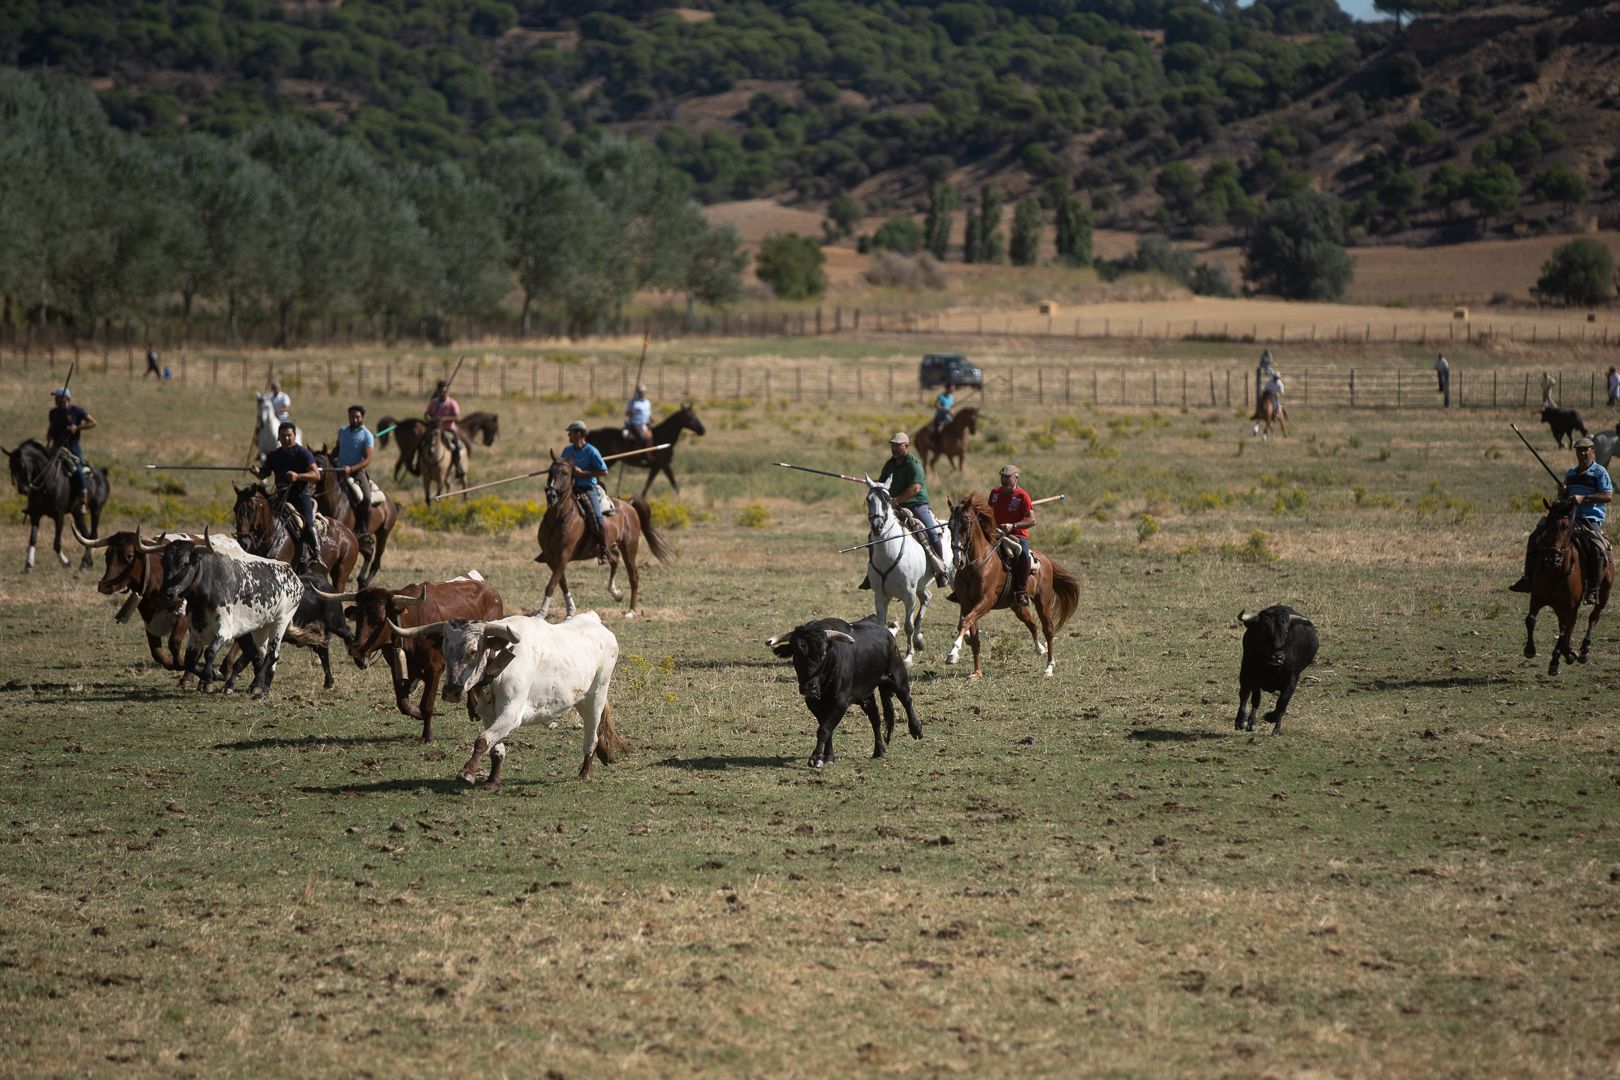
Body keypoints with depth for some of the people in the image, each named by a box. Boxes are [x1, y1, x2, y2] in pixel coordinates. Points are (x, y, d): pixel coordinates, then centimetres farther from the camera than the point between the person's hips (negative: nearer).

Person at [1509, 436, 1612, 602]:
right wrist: (1562, 494, 2)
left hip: (1590, 521, -6)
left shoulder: (1600, 472, 0)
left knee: (1597, 549, -33)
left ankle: (1593, 589, -22)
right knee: (1535, 538, -7)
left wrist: (1584, 498, -20)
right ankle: (1528, 578, -6)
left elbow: (1608, 496, -11)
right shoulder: (1570, 474, 19)